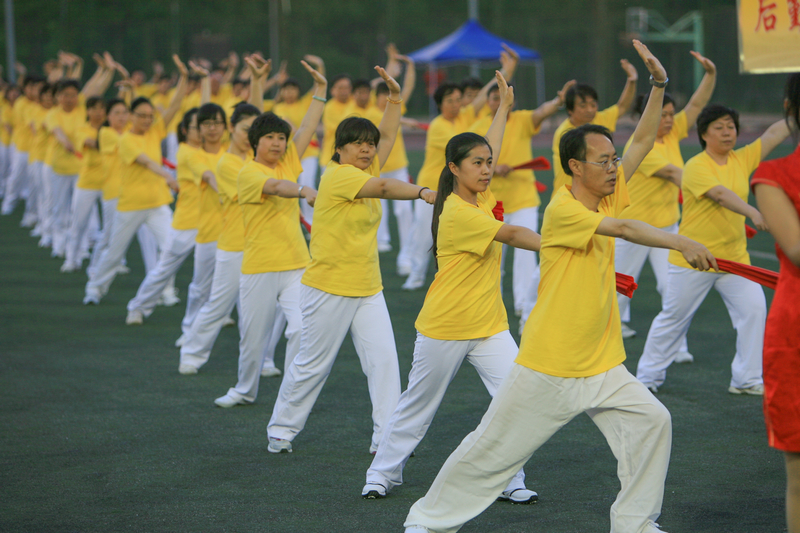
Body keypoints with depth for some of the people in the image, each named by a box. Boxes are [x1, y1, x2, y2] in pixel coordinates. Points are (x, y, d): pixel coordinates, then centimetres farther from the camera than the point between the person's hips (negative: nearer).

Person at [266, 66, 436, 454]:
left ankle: (386, 436, -1)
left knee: (383, 358, -4)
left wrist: (394, 97, 6)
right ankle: (281, 429, 20)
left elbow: (387, 137, 13)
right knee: (313, 363, 3)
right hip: (330, 287, -7)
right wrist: (423, 193, -37)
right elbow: (383, 188, -27)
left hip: (367, 288, 7)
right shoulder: (338, 175, -14)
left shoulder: (365, 170, 9)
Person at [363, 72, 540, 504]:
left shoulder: (481, 198, 3)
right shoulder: (456, 213, -21)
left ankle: (511, 481, 1)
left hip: (490, 324, 7)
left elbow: (489, 149, 19)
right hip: (445, 328, -7)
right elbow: (511, 234, -31)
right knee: (418, 404, 9)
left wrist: (504, 106, 26)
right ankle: (384, 472, 26)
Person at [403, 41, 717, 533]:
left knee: (651, 422, -5)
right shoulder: (562, 210, -17)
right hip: (548, 366, -7)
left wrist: (659, 84, -6)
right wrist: (680, 243, -37)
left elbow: (644, 140, 3)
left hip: (601, 365, 7)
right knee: (494, 447, 3)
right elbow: (622, 229, -31)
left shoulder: (607, 196, 5)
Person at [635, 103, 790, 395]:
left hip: (734, 258, 5)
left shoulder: (742, 159, 3)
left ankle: (747, 379, 2)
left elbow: (774, 133, -1)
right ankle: (648, 377, 23)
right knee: (673, 318, 8)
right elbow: (721, 194, -32)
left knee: (754, 309, -9)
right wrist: (754, 213, -46)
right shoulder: (695, 167, -16)